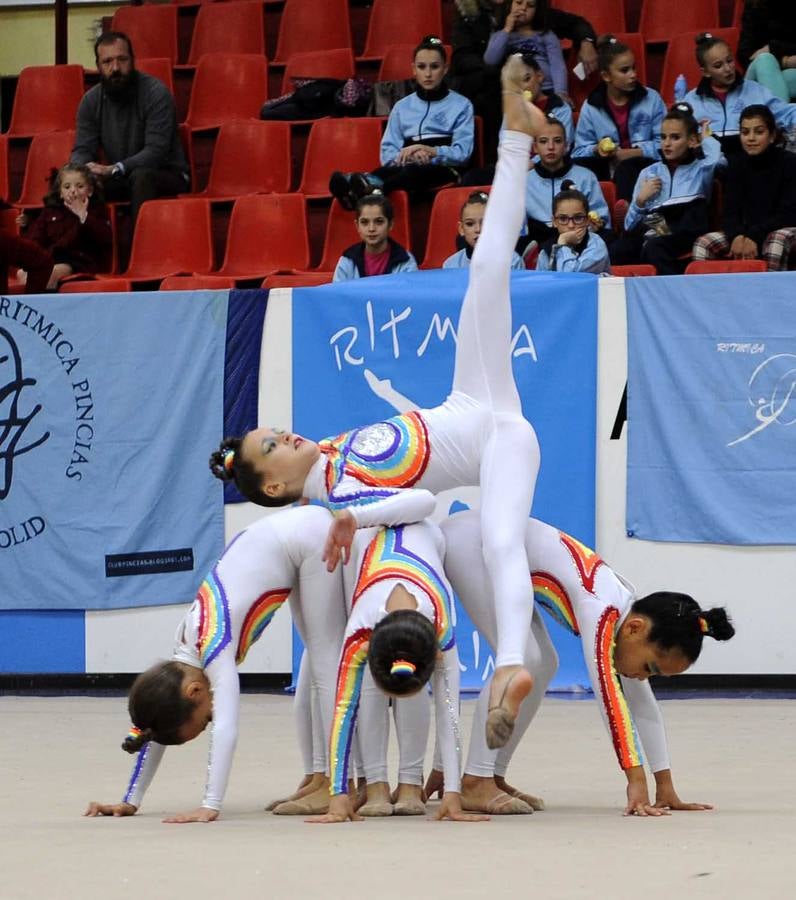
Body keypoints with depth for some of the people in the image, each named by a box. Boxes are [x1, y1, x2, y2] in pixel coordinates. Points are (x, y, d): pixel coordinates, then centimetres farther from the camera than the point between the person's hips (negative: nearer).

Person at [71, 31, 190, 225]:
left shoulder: (156, 93, -15)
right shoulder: (91, 100, 1)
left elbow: (156, 151, -23)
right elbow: (82, 150, -1)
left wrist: (115, 169, -36)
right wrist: (84, 167, -27)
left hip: (166, 175, -4)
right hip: (120, 180, 4)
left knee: (141, 176, -37)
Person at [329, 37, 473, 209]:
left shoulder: (461, 105, 14)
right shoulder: (402, 107, 24)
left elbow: (462, 153, 1)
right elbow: (388, 153, 12)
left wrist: (431, 152, -16)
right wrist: (407, 155, -11)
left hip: (443, 171, -3)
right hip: (408, 167, 4)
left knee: (415, 171, -40)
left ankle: (371, 185, -70)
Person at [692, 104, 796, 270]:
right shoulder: (737, 165, 4)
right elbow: (730, 212, -2)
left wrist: (754, 237, -26)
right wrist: (737, 236, -26)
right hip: (746, 231, 4)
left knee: (777, 242, -39)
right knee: (702, 244, -18)